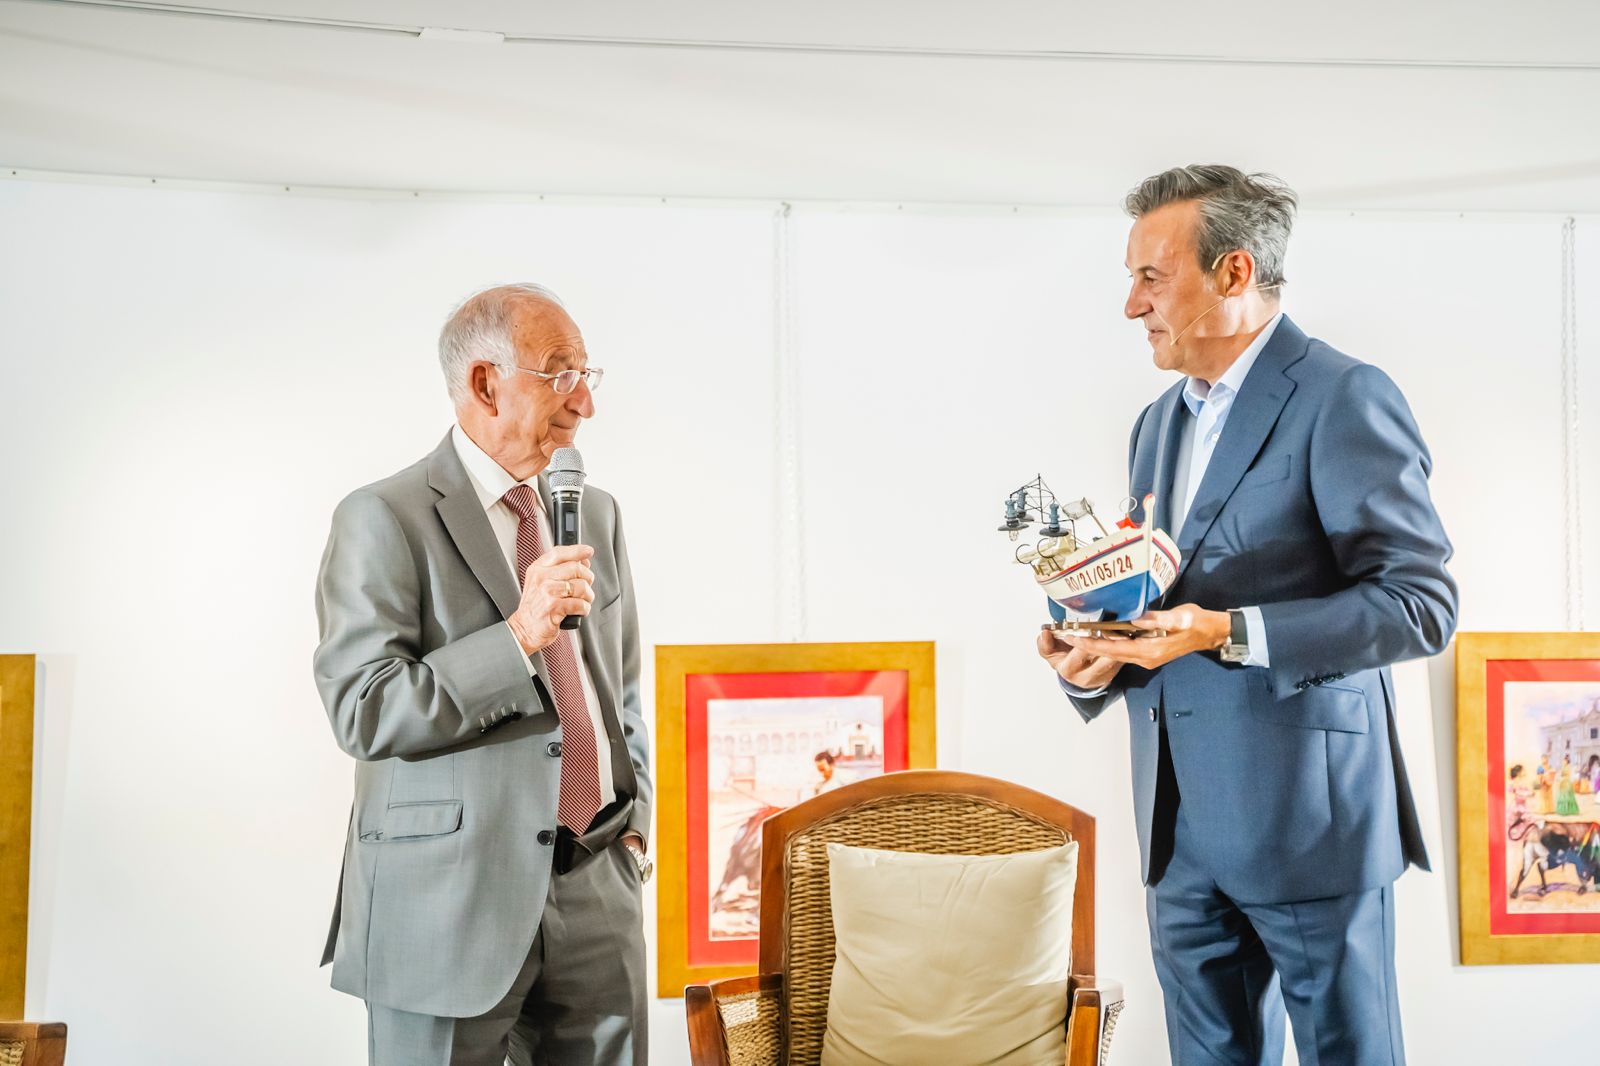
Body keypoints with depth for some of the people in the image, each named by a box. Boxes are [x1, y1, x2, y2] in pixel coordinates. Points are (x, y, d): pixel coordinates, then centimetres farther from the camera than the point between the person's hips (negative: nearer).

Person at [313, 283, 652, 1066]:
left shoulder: (597, 515, 12)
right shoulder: (385, 519, -8)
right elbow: (364, 711, -15)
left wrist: (633, 823, 11)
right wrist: (517, 637, -22)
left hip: (598, 898, 5)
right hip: (449, 905, -5)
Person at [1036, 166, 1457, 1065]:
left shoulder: (1343, 398, -9)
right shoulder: (1159, 424, 16)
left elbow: (1421, 603, -15)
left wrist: (1231, 633, -23)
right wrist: (1096, 660, 0)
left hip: (1308, 816, -7)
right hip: (1183, 820, 8)